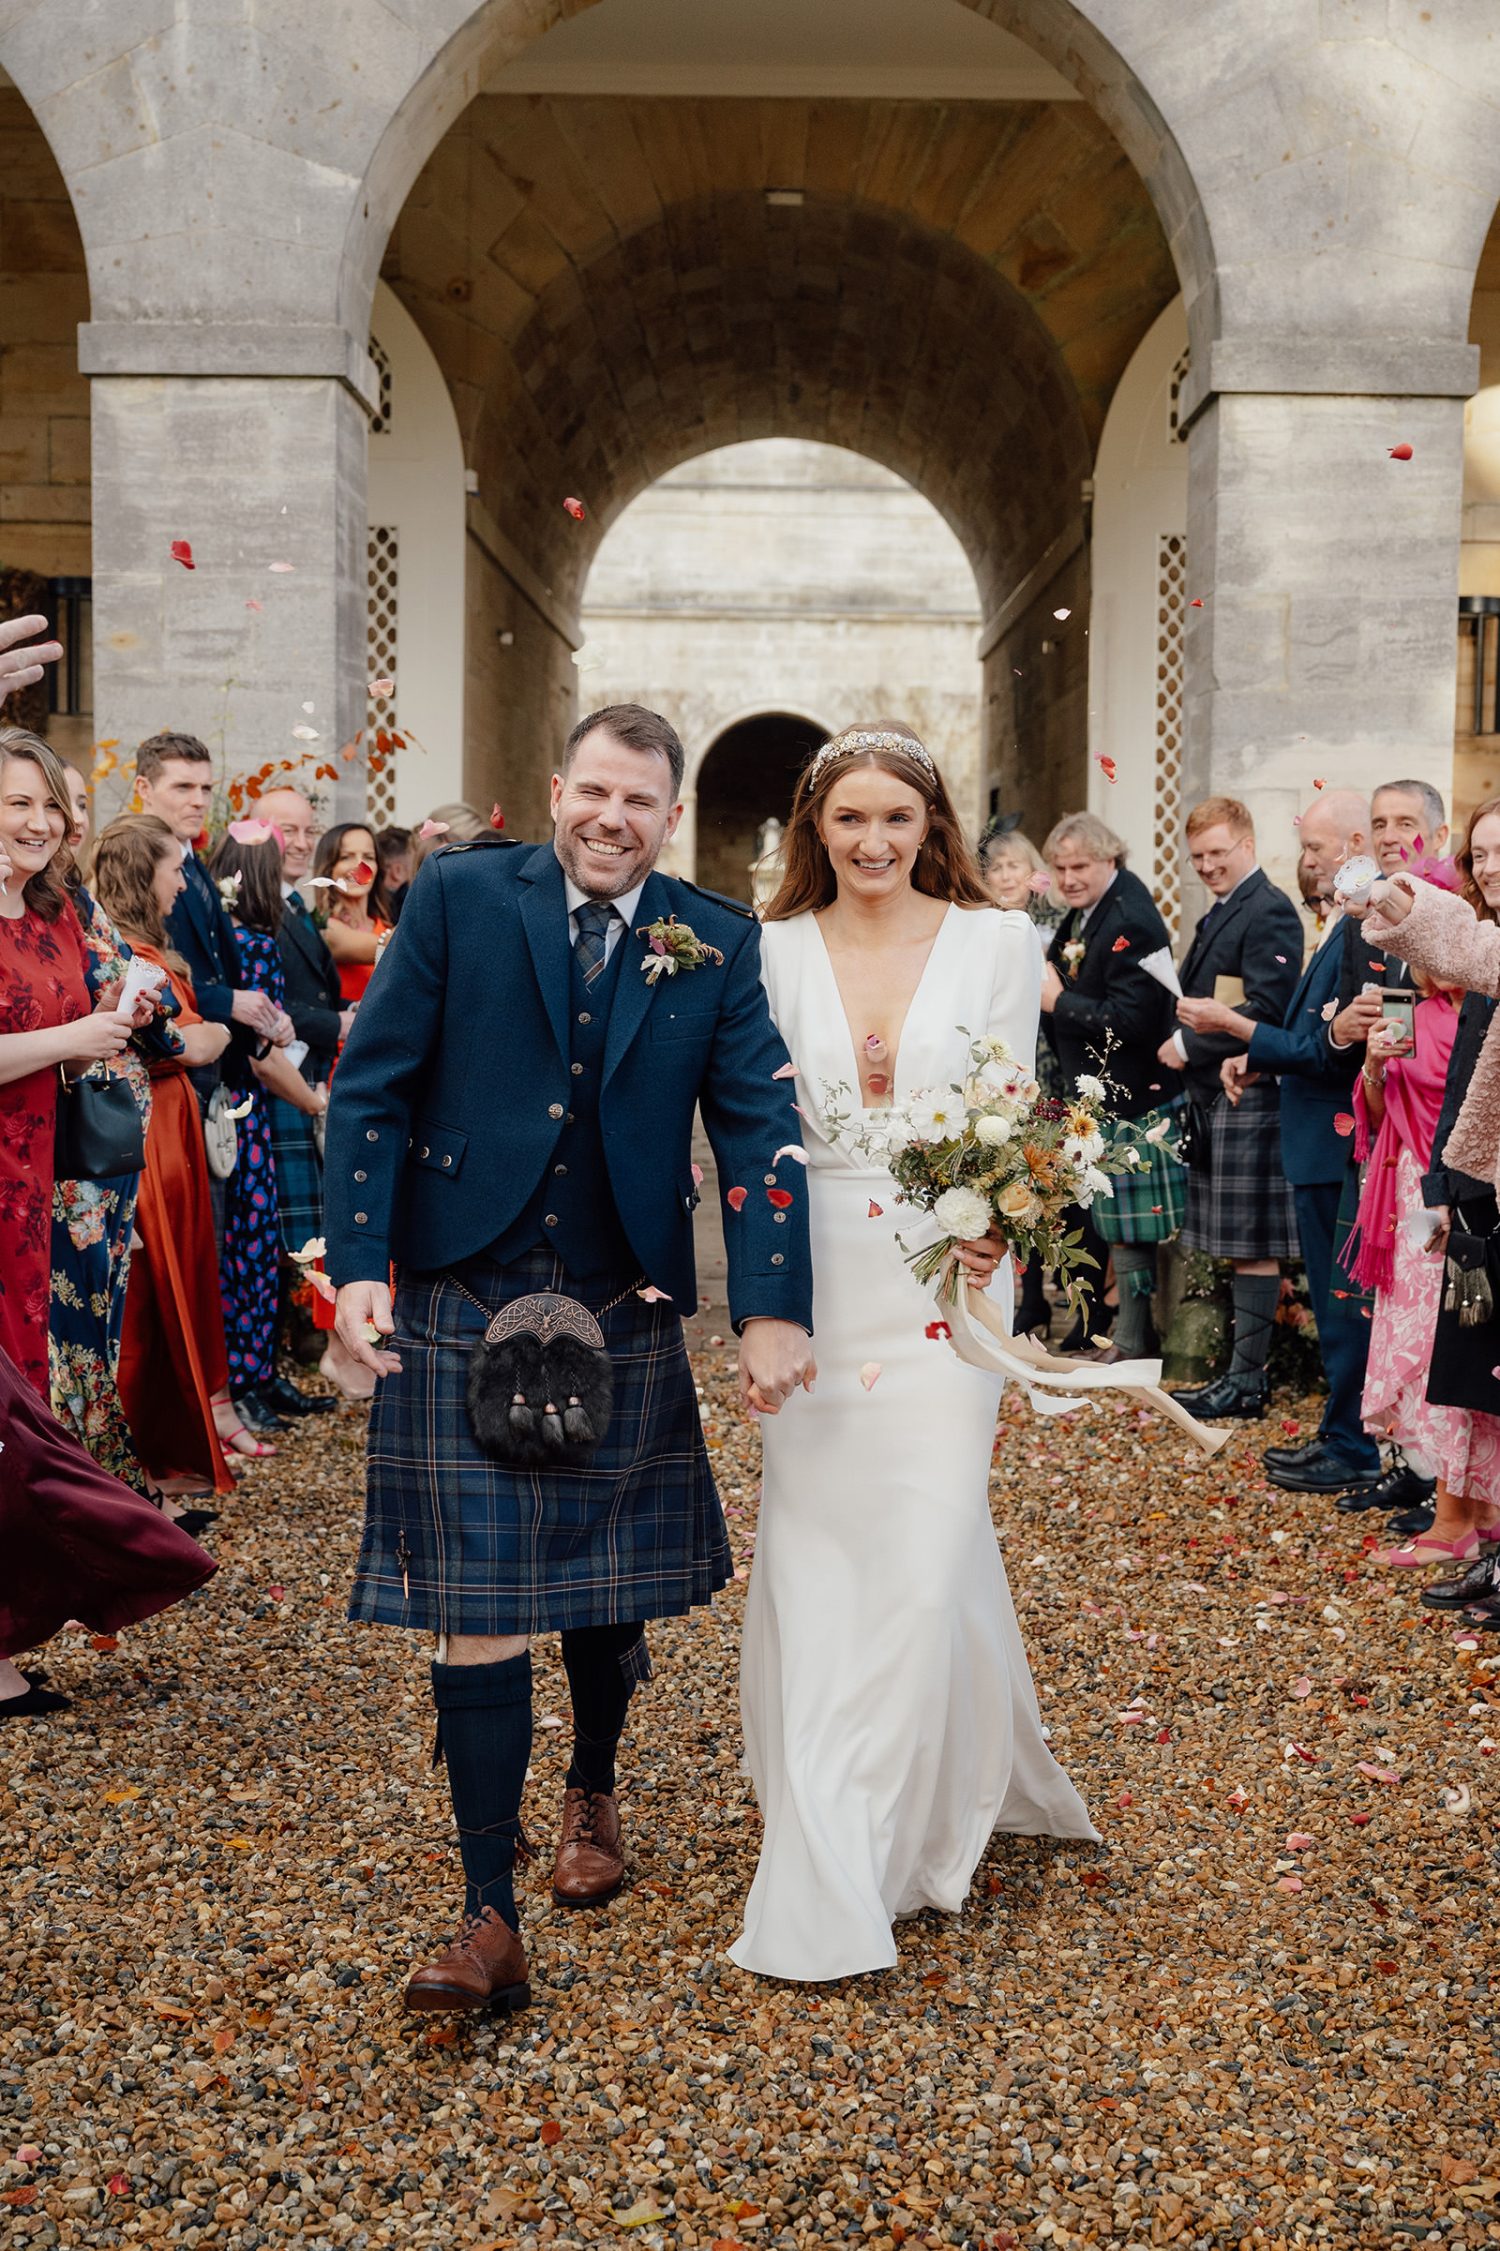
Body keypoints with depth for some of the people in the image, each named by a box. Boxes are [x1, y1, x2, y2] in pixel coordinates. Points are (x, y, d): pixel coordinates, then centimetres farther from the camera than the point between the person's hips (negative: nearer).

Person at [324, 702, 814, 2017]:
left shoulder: (716, 943, 2)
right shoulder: (461, 896, -2)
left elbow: (758, 1127, -2)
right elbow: (373, 1085, -3)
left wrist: (773, 1307, -12)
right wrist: (360, 1263, -12)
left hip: (625, 1316, 2)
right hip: (459, 1308, -2)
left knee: (611, 1581, 16)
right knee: (476, 1604, -3)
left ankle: (594, 1793, 45)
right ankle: (491, 1917, 6)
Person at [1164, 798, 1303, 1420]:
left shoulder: (1269, 910, -11)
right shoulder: (1220, 913, 19)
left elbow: (1266, 1012, -19)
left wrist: (1190, 1048, -14)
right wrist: (1181, 1037, 5)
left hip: (1248, 1097, -10)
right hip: (1216, 1097, 10)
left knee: (1253, 1246, -4)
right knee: (1240, 1245, 12)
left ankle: (1246, 1382, 0)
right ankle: (1244, 1370, 18)